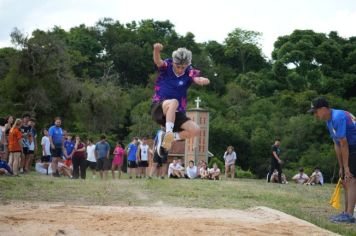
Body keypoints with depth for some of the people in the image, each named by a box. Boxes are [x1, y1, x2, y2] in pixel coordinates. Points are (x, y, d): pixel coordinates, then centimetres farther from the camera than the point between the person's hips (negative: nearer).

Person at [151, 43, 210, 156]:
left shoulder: (189, 73, -3)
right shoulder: (166, 67, -4)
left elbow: (197, 79, -24)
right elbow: (158, 61, -26)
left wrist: (203, 80, -50)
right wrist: (157, 50, -48)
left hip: (176, 113, 3)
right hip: (158, 108, -3)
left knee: (195, 130, -15)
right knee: (173, 102, -37)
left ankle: (168, 138, 2)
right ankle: (168, 133, -35)